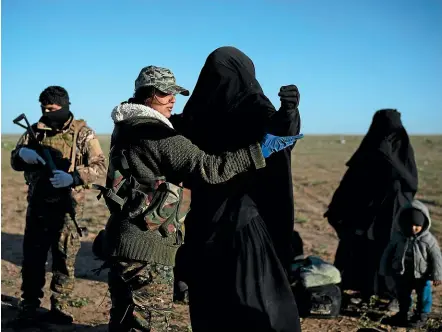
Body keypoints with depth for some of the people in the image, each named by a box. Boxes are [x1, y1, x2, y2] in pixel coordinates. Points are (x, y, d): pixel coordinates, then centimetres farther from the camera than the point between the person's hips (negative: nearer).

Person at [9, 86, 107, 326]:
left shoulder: (82, 133, -4)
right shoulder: (35, 130, 6)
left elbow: (100, 166, -10)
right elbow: (14, 162, 10)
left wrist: (73, 177, -25)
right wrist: (22, 154, -14)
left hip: (67, 208, -3)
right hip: (38, 205, 3)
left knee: (65, 259, 7)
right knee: (32, 257, 9)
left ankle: (59, 307, 20)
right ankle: (29, 305, 24)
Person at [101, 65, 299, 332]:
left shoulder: (125, 127, 12)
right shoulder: (156, 134, -18)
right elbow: (208, 168, -25)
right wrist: (259, 150, -23)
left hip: (123, 241, 10)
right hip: (147, 248, -10)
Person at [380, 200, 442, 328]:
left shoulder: (428, 239, -17)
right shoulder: (398, 236, -11)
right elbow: (388, 253, -1)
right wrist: (385, 270, 3)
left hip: (422, 276, -2)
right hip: (402, 274, 3)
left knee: (423, 296, 11)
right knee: (403, 295, 19)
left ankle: (421, 316, 30)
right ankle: (403, 314, 39)